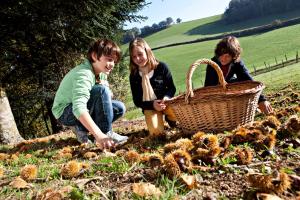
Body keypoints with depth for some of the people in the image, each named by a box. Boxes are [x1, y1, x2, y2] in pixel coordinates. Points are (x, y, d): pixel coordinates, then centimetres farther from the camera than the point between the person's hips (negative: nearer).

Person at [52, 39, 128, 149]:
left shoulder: (101, 73, 0)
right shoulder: (83, 74, -29)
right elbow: (79, 108, -43)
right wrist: (99, 135, -53)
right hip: (66, 113, -9)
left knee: (119, 108, -1)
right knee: (101, 90, -29)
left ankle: (81, 128, 3)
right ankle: (106, 133, -19)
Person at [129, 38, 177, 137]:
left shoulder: (161, 67, -7)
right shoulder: (134, 76, -6)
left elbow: (172, 88, -3)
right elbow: (137, 101, -5)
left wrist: (166, 97, -25)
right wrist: (152, 105, -23)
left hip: (165, 101, 1)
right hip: (150, 106, 0)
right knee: (156, 131, -25)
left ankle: (169, 118, 9)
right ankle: (159, 117, 12)